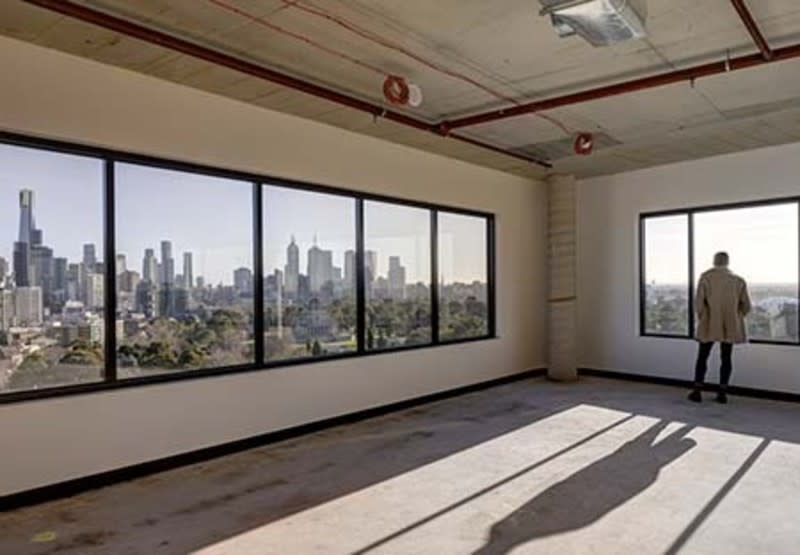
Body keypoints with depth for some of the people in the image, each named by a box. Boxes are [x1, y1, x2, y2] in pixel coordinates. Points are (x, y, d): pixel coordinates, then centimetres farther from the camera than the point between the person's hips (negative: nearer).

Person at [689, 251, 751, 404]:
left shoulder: (706, 277, -6)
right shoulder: (738, 280, 2)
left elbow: (699, 301, -11)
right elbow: (746, 306, 2)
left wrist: (702, 318, 5)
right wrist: (735, 318, 18)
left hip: (709, 325, -2)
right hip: (730, 325, 2)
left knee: (702, 357, 7)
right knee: (726, 358, 10)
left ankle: (697, 391, 6)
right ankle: (722, 393, 8)